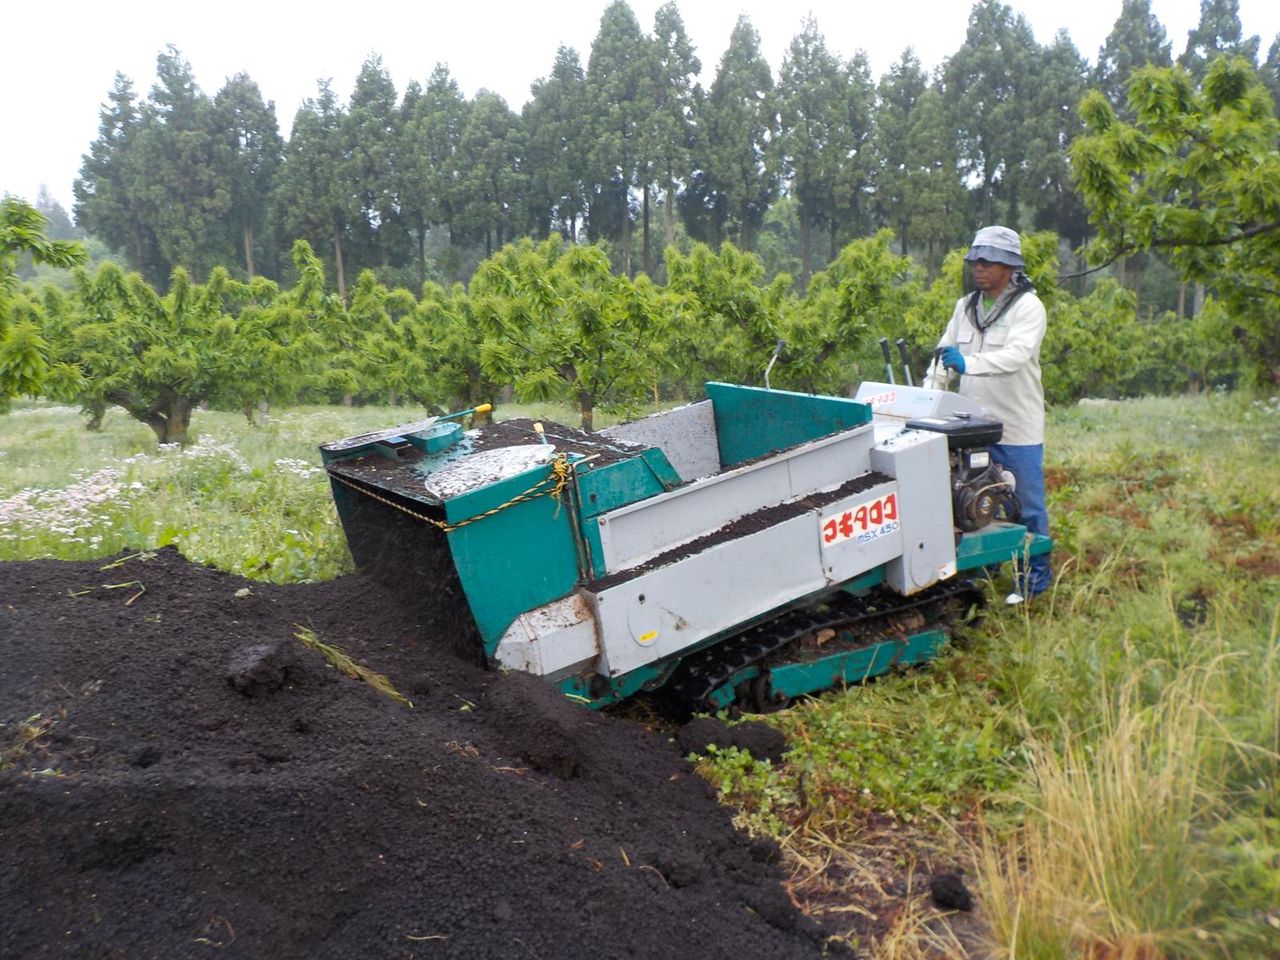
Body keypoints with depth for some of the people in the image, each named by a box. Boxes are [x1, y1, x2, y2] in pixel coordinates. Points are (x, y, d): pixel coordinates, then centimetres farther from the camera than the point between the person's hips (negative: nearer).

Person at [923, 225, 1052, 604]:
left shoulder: (1028, 307, -10)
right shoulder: (966, 306, 10)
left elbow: (1015, 356, -26)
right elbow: (944, 354, 8)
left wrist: (968, 362, -39)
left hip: (1017, 429, -6)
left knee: (1027, 505, 6)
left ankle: (1036, 575, 21)